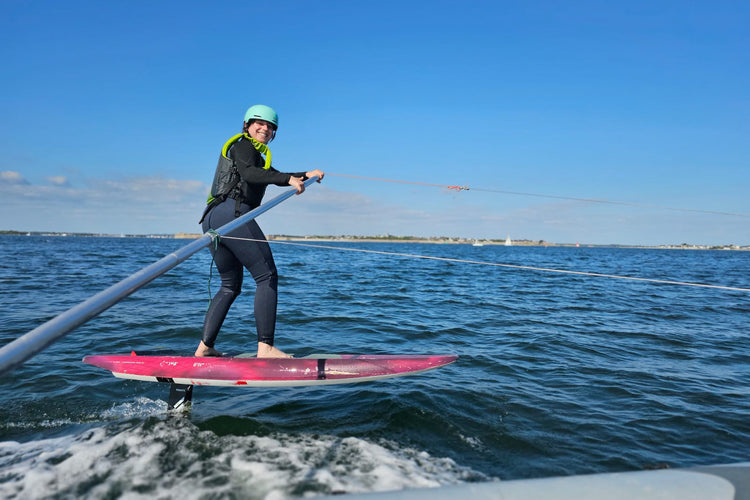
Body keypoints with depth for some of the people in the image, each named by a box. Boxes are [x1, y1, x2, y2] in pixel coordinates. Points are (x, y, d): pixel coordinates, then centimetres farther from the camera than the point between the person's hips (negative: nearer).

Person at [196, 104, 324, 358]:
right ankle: (265, 347, -14)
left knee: (230, 286, 15)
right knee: (267, 277, -9)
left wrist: (306, 175, 31)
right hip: (233, 213, -10)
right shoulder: (242, 145, 3)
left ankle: (204, 347, 11)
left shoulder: (256, 155, 31)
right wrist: (289, 179, -25)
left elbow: (276, 176, 40)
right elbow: (249, 174, -18)